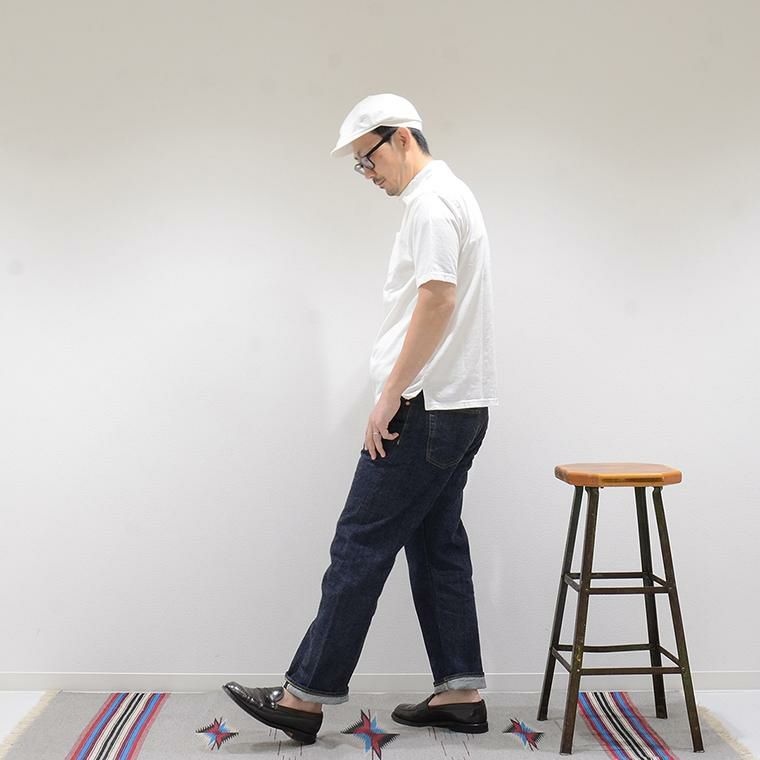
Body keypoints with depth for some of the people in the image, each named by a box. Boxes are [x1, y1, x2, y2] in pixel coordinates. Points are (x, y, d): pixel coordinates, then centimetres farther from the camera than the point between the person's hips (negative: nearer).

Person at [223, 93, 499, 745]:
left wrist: (391, 394, -22)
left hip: (427, 410, -11)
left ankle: (306, 696, 2)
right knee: (437, 546, 12)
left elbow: (437, 301, -25)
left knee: (362, 546, -7)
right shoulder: (447, 196, 22)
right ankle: (460, 691, 17)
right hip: (457, 409, 11)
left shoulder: (431, 200, -13)